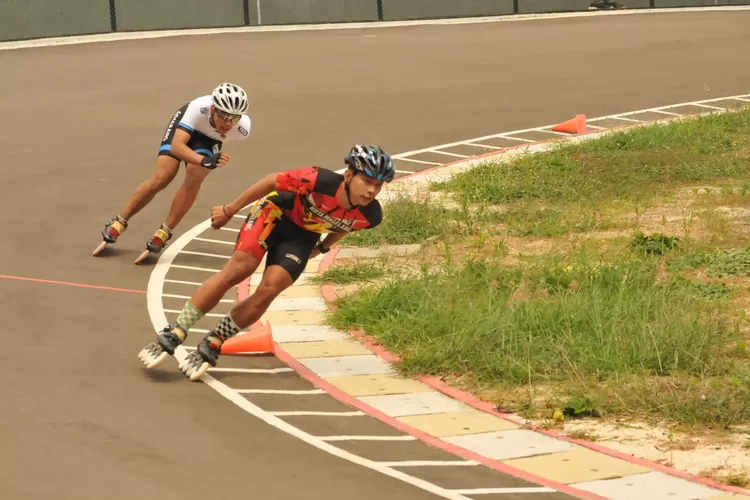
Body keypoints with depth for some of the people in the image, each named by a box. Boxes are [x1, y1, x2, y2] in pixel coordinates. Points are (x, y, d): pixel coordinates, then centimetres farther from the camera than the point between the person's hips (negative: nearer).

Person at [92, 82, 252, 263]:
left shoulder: (242, 127, -35)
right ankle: (118, 223, 3)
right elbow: (176, 146, -49)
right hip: (184, 126, -2)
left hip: (208, 139, 2)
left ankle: (163, 234, -10)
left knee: (194, 178, -24)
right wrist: (205, 161, -64)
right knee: (162, 177, -15)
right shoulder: (199, 108, -44)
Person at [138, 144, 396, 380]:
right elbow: (273, 181, -20)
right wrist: (230, 209, -10)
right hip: (276, 212, -4)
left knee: (269, 289, -16)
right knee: (239, 267, -22)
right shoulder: (321, 181, -36)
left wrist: (323, 247, 18)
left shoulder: (370, 215, -23)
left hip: (302, 235, 4)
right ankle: (171, 336, -18)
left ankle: (209, 348, -2)